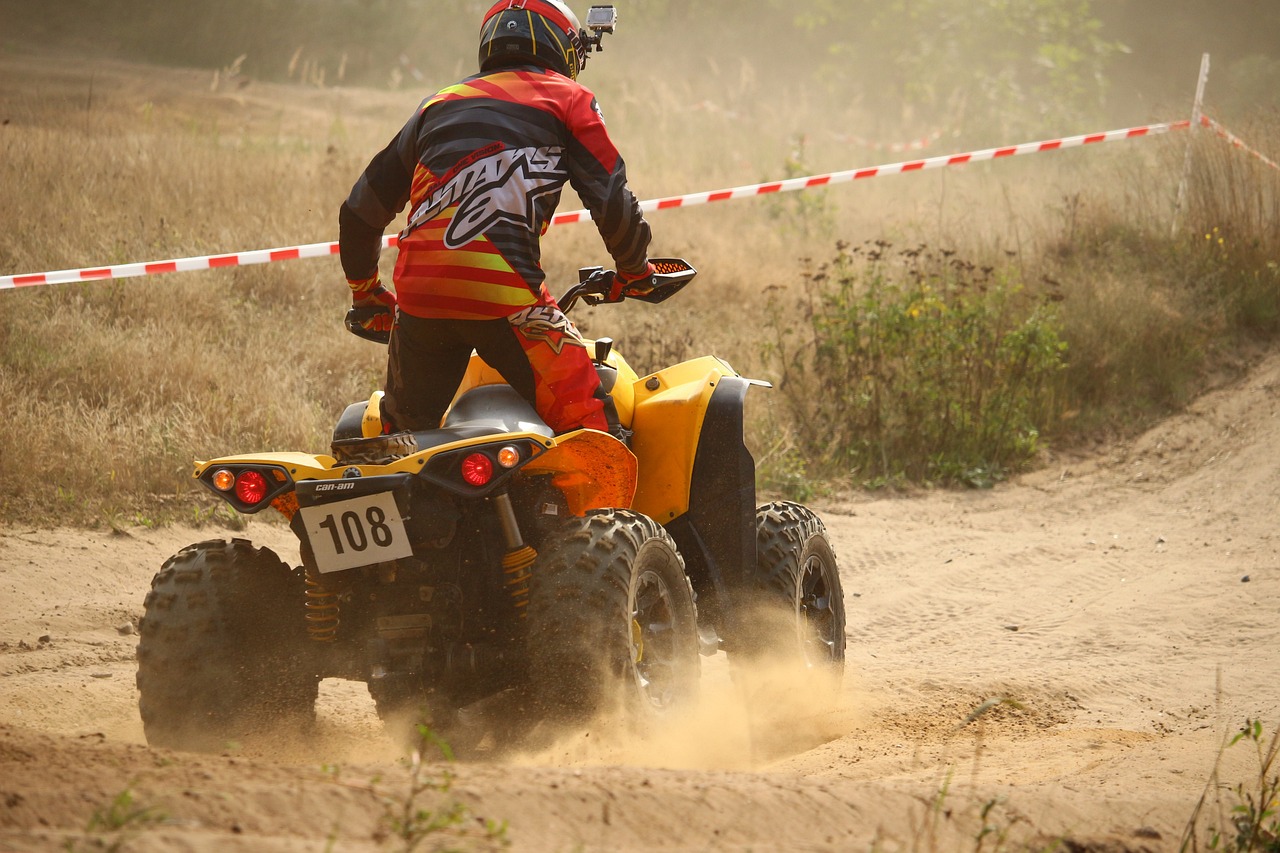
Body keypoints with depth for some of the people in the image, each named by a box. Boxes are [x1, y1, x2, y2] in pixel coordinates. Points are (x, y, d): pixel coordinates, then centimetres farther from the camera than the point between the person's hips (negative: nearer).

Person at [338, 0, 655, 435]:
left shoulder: (438, 106, 26)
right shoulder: (568, 99, 12)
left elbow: (361, 211, 28)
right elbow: (612, 203, 3)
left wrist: (366, 292, 42)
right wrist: (634, 271, 21)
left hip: (417, 291, 5)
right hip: (506, 295, -5)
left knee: (402, 431, 22)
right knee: (590, 428, -2)